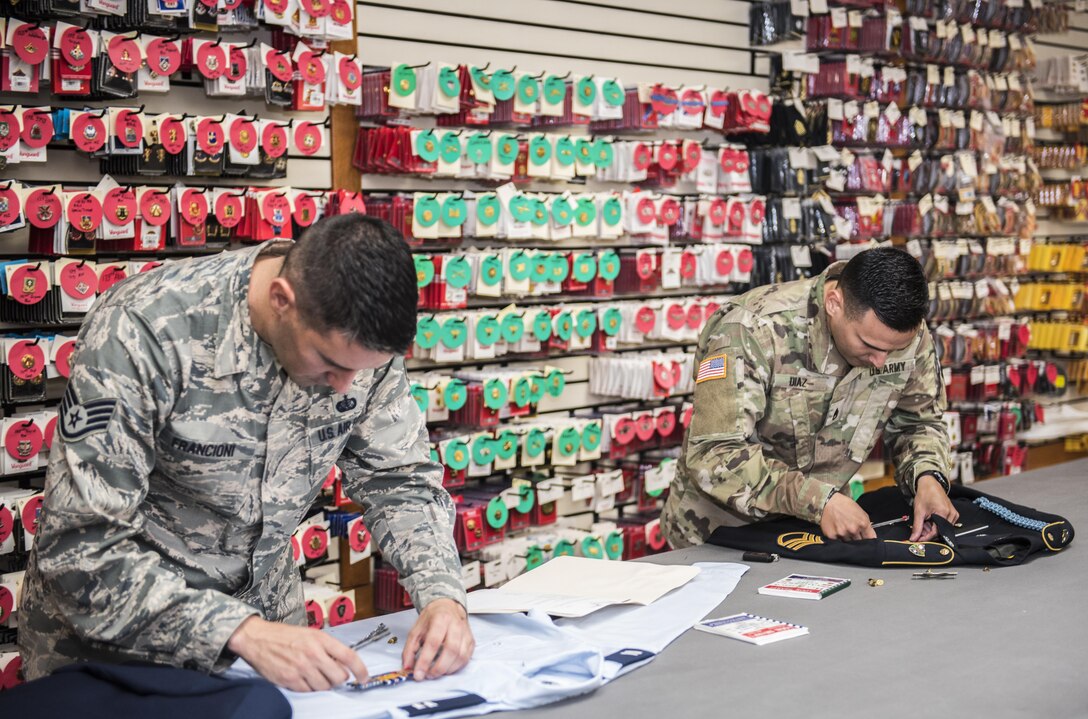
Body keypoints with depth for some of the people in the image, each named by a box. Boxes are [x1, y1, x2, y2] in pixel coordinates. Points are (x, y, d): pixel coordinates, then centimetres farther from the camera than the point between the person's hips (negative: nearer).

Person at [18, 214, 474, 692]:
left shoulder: (360, 338, -16)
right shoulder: (146, 331, -30)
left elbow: (401, 478, -4)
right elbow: (83, 545, -31)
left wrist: (441, 594, -22)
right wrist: (243, 632, -38)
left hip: (263, 611, 4)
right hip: (109, 632, -4)